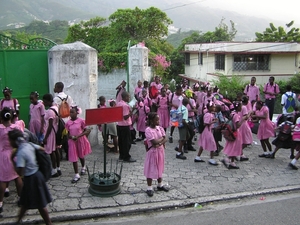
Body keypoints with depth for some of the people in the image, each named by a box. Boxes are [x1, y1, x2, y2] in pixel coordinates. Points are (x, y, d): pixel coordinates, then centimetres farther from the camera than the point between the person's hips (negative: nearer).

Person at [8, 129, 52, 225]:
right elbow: (42, 149, 11)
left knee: (40, 204, 7)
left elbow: (20, 173, -25)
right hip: (36, 175, 8)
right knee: (25, 200, 24)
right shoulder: (29, 145, -3)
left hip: (31, 179, -8)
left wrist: (12, 160, -16)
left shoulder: (21, 153, -26)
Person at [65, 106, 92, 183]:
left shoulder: (81, 121, -12)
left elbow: (86, 131, -9)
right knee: (73, 158, -1)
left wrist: (78, 136, -21)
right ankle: (77, 175, 5)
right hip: (72, 141, 2)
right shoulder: (68, 123, -3)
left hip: (81, 141, -2)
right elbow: (67, 134, 3)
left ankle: (83, 167, 46)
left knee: (81, 156, 18)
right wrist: (71, 137, -18)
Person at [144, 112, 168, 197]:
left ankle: (160, 185, 34)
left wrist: (160, 143, -19)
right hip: (152, 152, -6)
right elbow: (154, 142, -25)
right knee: (151, 169, 3)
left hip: (160, 150, 6)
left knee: (159, 168, 18)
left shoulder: (160, 128, 1)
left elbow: (165, 139, -2)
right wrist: (161, 138, -11)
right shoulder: (148, 130, -18)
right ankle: (149, 188, 14)